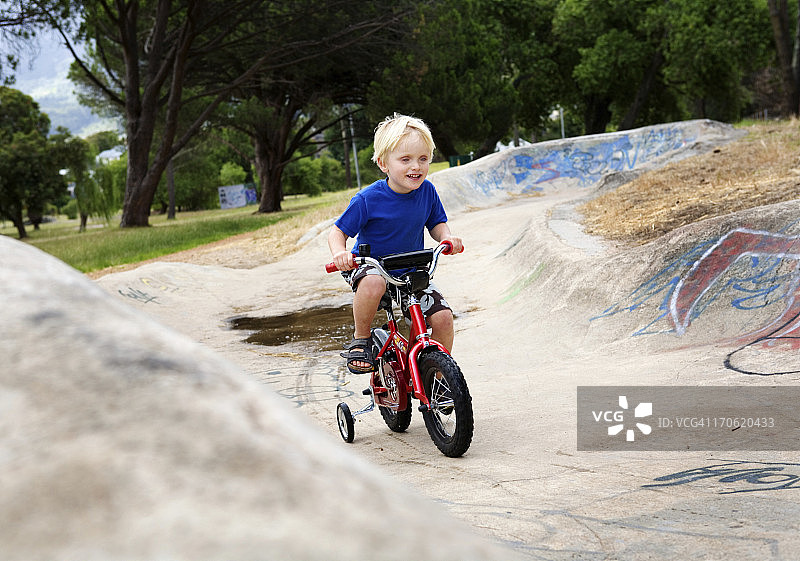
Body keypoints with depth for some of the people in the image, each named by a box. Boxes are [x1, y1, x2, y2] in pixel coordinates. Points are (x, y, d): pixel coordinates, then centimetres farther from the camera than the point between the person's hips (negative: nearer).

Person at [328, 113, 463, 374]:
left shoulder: (426, 191, -8)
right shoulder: (368, 200, -20)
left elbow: (436, 223, 9)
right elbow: (338, 232, -11)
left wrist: (447, 238, -14)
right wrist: (340, 253, -33)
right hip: (369, 265, -4)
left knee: (443, 318, -14)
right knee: (373, 284, -41)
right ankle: (360, 340, -14)